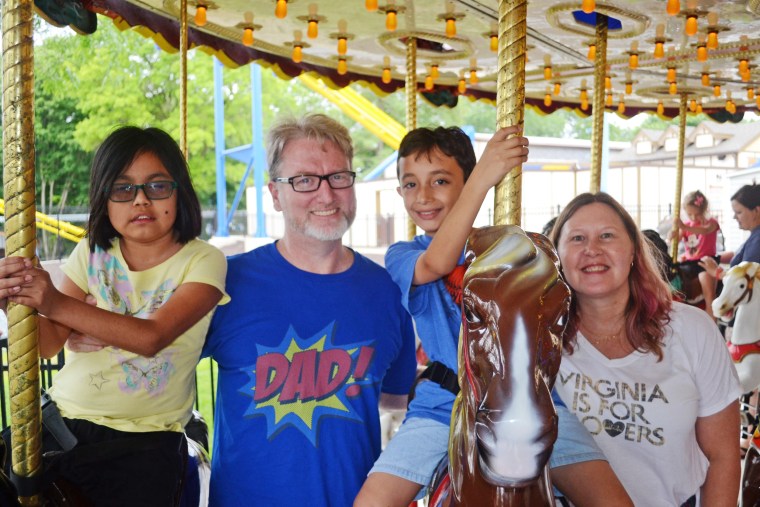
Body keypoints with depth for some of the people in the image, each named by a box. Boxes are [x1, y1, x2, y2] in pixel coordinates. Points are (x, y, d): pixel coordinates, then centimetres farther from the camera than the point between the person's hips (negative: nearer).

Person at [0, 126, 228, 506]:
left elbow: (152, 337, -19)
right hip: (62, 418, 3)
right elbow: (48, 344, 0)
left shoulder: (203, 261, -5)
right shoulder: (91, 254, 7)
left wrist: (57, 304, -28)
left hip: (143, 437, -3)